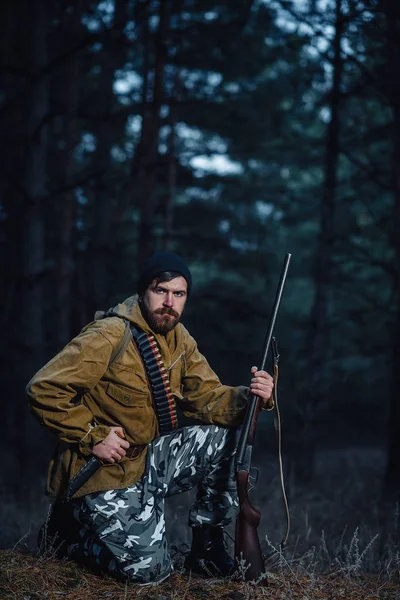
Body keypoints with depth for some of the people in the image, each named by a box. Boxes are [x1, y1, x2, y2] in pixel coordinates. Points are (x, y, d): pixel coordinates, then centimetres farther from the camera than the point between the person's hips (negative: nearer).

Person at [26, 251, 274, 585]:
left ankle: (206, 545, 6)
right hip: (103, 473, -7)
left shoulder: (179, 339, 5)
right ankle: (73, 530, 11)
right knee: (150, 570, -18)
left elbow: (207, 396, 0)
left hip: (148, 459, 7)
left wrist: (249, 397, -20)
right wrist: (92, 437, -22)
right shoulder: (110, 336, -19)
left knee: (227, 435, -7)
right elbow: (43, 389, -21)